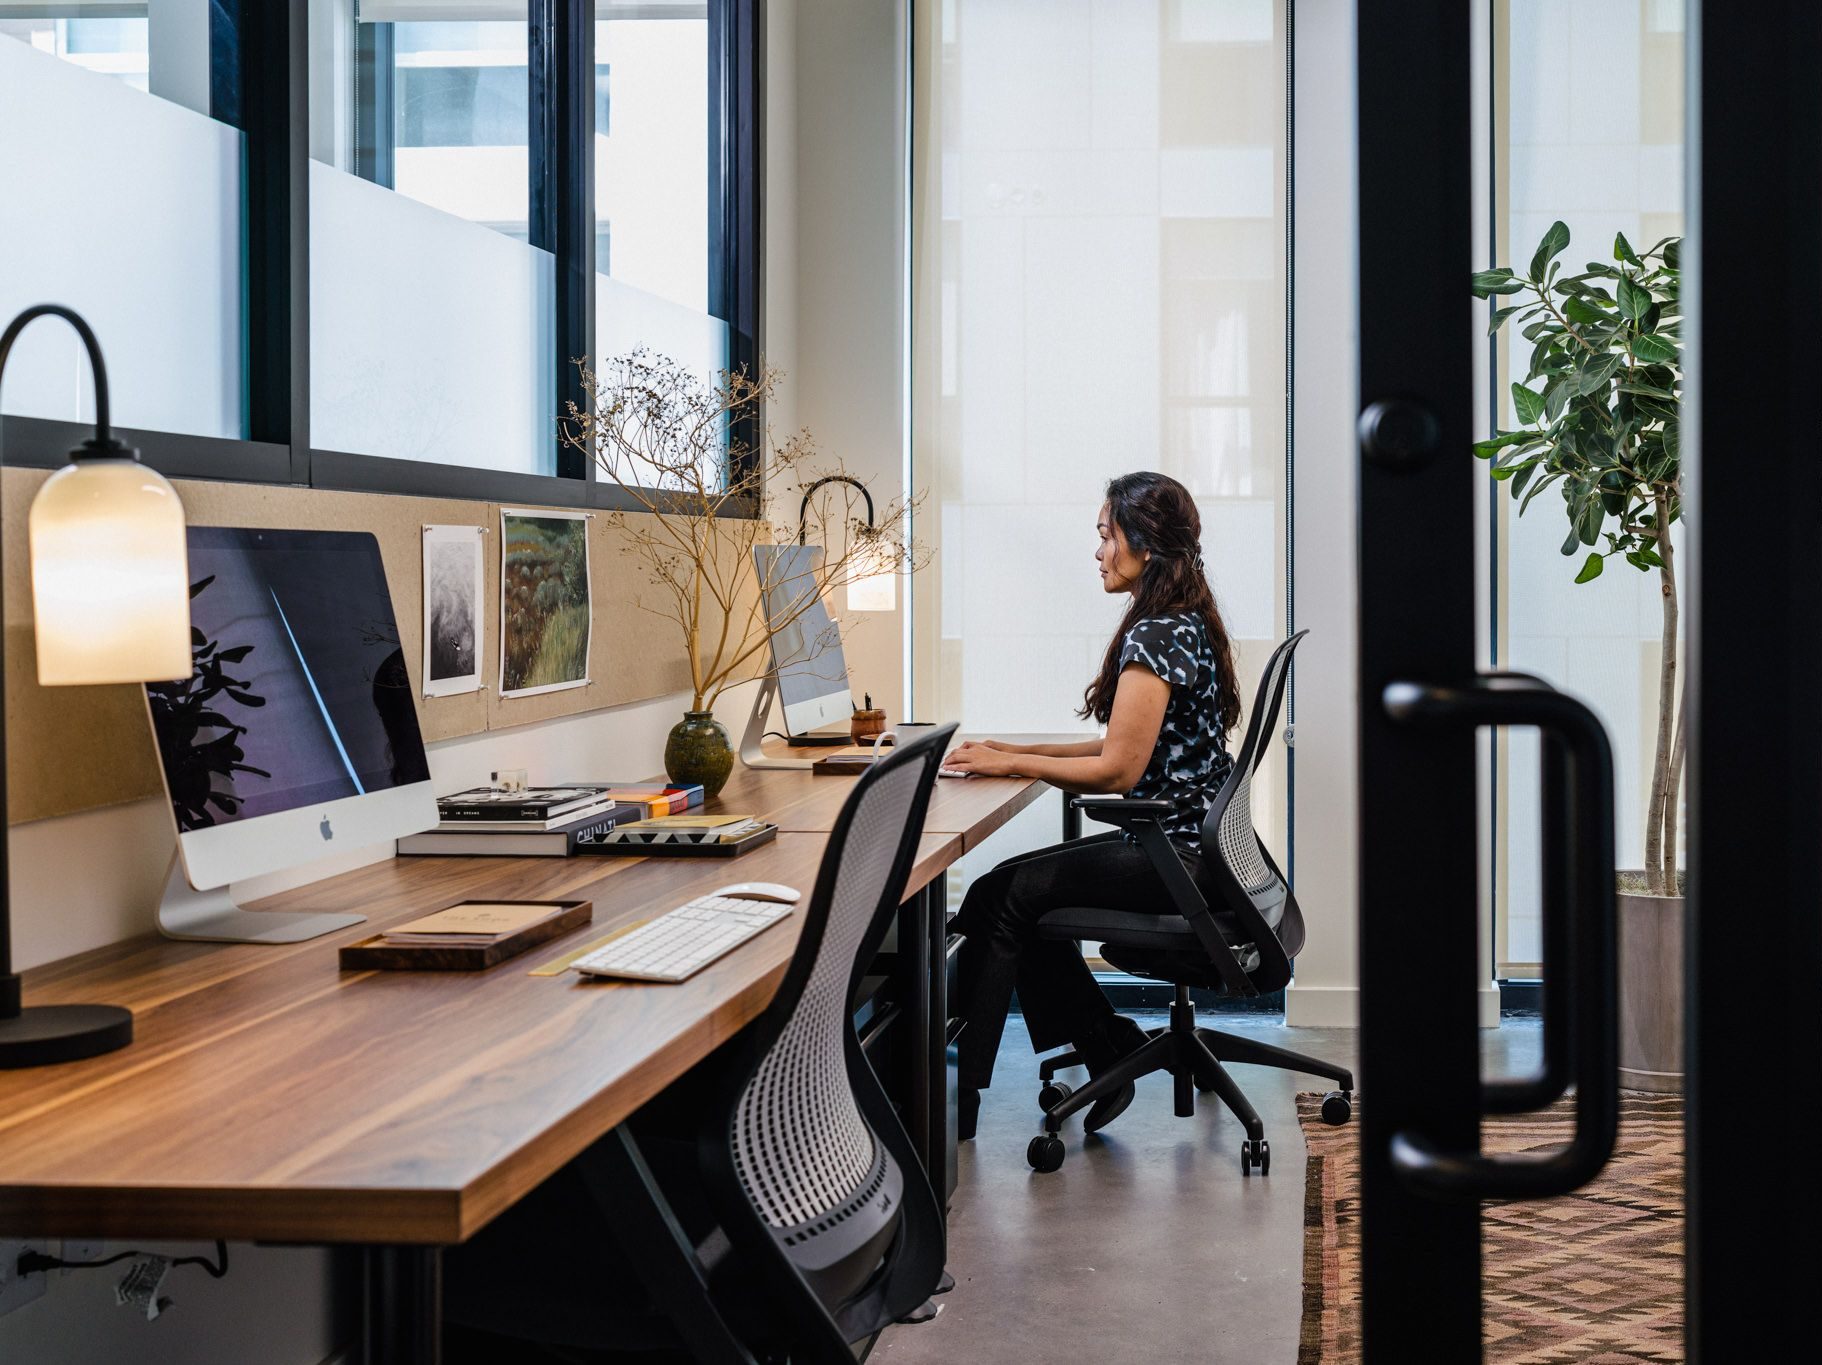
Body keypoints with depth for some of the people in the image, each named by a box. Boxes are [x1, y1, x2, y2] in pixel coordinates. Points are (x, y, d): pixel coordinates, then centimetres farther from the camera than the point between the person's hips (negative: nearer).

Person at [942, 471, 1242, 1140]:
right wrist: (1021, 750, 10)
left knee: (999, 897, -8)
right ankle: (1111, 1053, 13)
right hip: (1189, 845, 10)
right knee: (1020, 887, 11)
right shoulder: (1188, 622, 13)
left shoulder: (1154, 636, -19)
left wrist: (1010, 763, -11)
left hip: (1176, 859, -10)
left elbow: (1119, 770, -21)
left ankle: (955, 1097, -2)